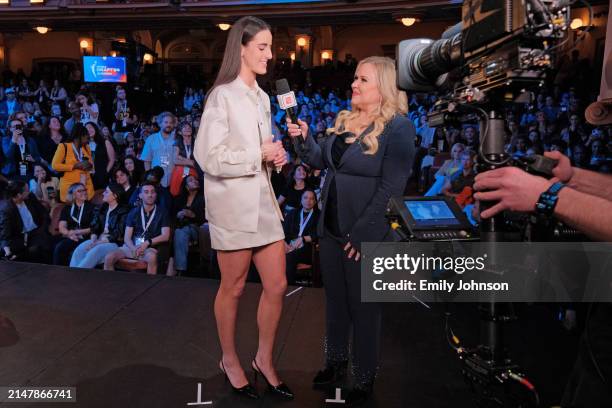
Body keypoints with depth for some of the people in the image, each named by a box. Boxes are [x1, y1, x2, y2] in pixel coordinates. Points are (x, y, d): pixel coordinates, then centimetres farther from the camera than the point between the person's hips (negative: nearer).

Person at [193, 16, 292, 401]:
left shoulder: (262, 97, 14)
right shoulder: (223, 95, -10)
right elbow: (209, 157, -16)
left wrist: (275, 155, 2)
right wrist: (261, 155, -15)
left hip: (263, 199, 7)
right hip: (234, 203, -7)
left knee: (277, 285, 8)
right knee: (233, 287, 8)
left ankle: (265, 359, 28)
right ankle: (230, 361, 30)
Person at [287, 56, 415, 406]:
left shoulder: (398, 126, -13)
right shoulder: (345, 120, 8)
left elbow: (391, 188, -18)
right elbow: (321, 160, 15)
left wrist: (363, 233, -20)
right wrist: (304, 138, -3)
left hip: (367, 235, -7)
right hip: (331, 228, 7)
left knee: (364, 307, 8)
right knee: (335, 299, 19)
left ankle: (365, 380, 28)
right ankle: (336, 362, 39)